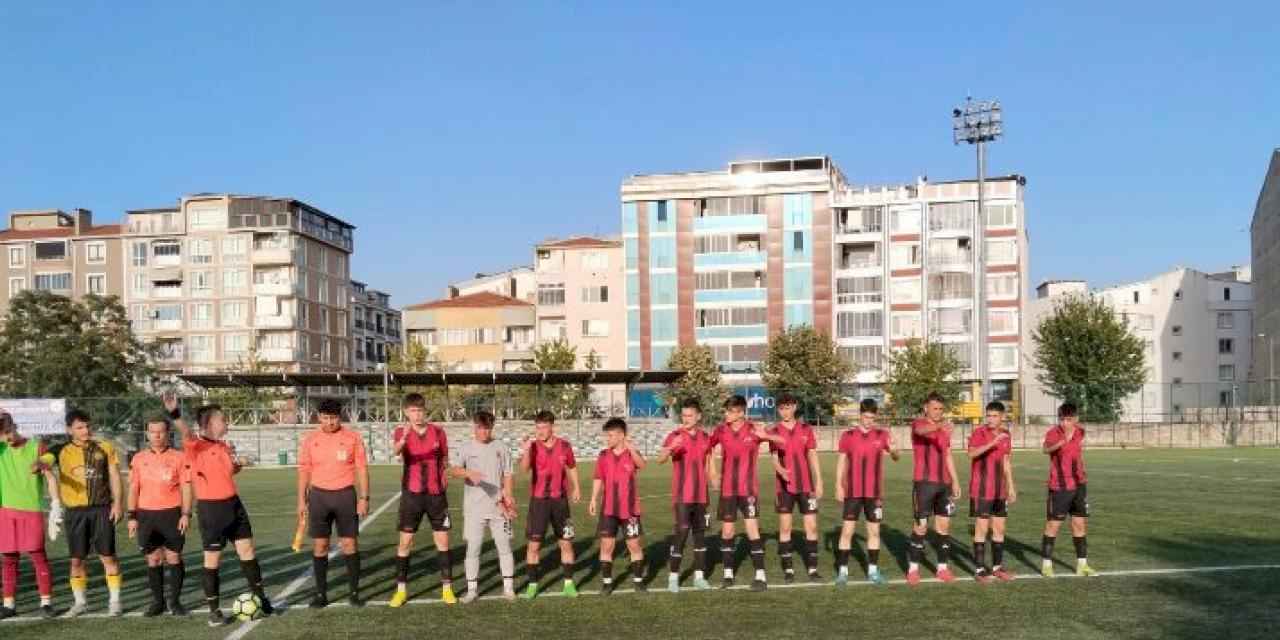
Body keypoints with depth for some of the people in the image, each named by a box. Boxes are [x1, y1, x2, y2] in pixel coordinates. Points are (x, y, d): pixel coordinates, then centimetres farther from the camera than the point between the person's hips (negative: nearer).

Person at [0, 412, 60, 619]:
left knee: (38, 555, -3)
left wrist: (56, 506, -11)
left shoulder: (37, 447, -1)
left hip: (32, 509, -3)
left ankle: (46, 602, 0)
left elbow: (50, 477, -2)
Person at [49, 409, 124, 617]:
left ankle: (114, 600, 10)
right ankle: (80, 602, 22)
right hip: (76, 511, 1)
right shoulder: (62, 451, 6)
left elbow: (114, 476, 6)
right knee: (77, 559, 7)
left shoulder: (105, 448, 6)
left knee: (107, 556, 1)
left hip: (101, 509, -1)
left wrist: (117, 503, -2)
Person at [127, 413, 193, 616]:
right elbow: (133, 488, 9)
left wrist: (186, 514, -8)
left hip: (172, 513, -2)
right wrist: (132, 517, 4)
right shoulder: (138, 459, 6)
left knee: (174, 558, 0)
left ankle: (175, 600, 11)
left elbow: (185, 487, 0)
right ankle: (157, 601, 16)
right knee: (153, 560, 5)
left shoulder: (177, 457, 0)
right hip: (146, 515, 2)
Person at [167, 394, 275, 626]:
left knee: (247, 551, 12)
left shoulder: (224, 445, 9)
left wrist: (237, 464, 4)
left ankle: (261, 597, 25)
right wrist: (175, 414, -57)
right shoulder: (196, 446, -13)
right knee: (212, 560, 4)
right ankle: (214, 610, 16)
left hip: (233, 504, 7)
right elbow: (186, 433, -37)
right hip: (211, 508, -7)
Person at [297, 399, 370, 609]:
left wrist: (364, 498, -5)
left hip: (345, 494, -1)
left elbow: (362, 469, 0)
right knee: (319, 546, 3)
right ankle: (321, 594, 12)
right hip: (319, 495, 1)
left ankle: (354, 593, 9)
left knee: (350, 544, 0)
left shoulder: (353, 438, -2)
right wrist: (302, 501, 4)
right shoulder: (310, 440, 3)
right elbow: (304, 471, 8)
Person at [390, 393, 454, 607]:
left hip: (436, 493, 1)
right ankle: (401, 590, 10)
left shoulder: (438, 431, 1)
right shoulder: (401, 432, -5)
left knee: (442, 540, 3)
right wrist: (403, 439, -49)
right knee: (405, 541, 1)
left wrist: (444, 479, -1)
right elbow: (395, 451, -28)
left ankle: (447, 588, 12)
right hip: (411, 493, -1)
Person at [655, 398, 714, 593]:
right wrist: (670, 448, -42)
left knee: (700, 533, 9)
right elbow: (660, 459, -23)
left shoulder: (705, 437, 6)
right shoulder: (675, 436, -8)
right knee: (681, 533, -8)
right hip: (682, 495, -5)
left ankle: (699, 576, 18)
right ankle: (673, 577, 0)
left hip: (700, 495, 5)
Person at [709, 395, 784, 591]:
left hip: (749, 489, -3)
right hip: (727, 489, 3)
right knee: (726, 531, 6)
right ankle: (728, 574, 19)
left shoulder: (753, 429, -9)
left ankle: (760, 577, -2)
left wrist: (764, 436, -28)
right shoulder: (721, 430, -1)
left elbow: (782, 441, -9)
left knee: (752, 529, -8)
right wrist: (712, 468, 5)